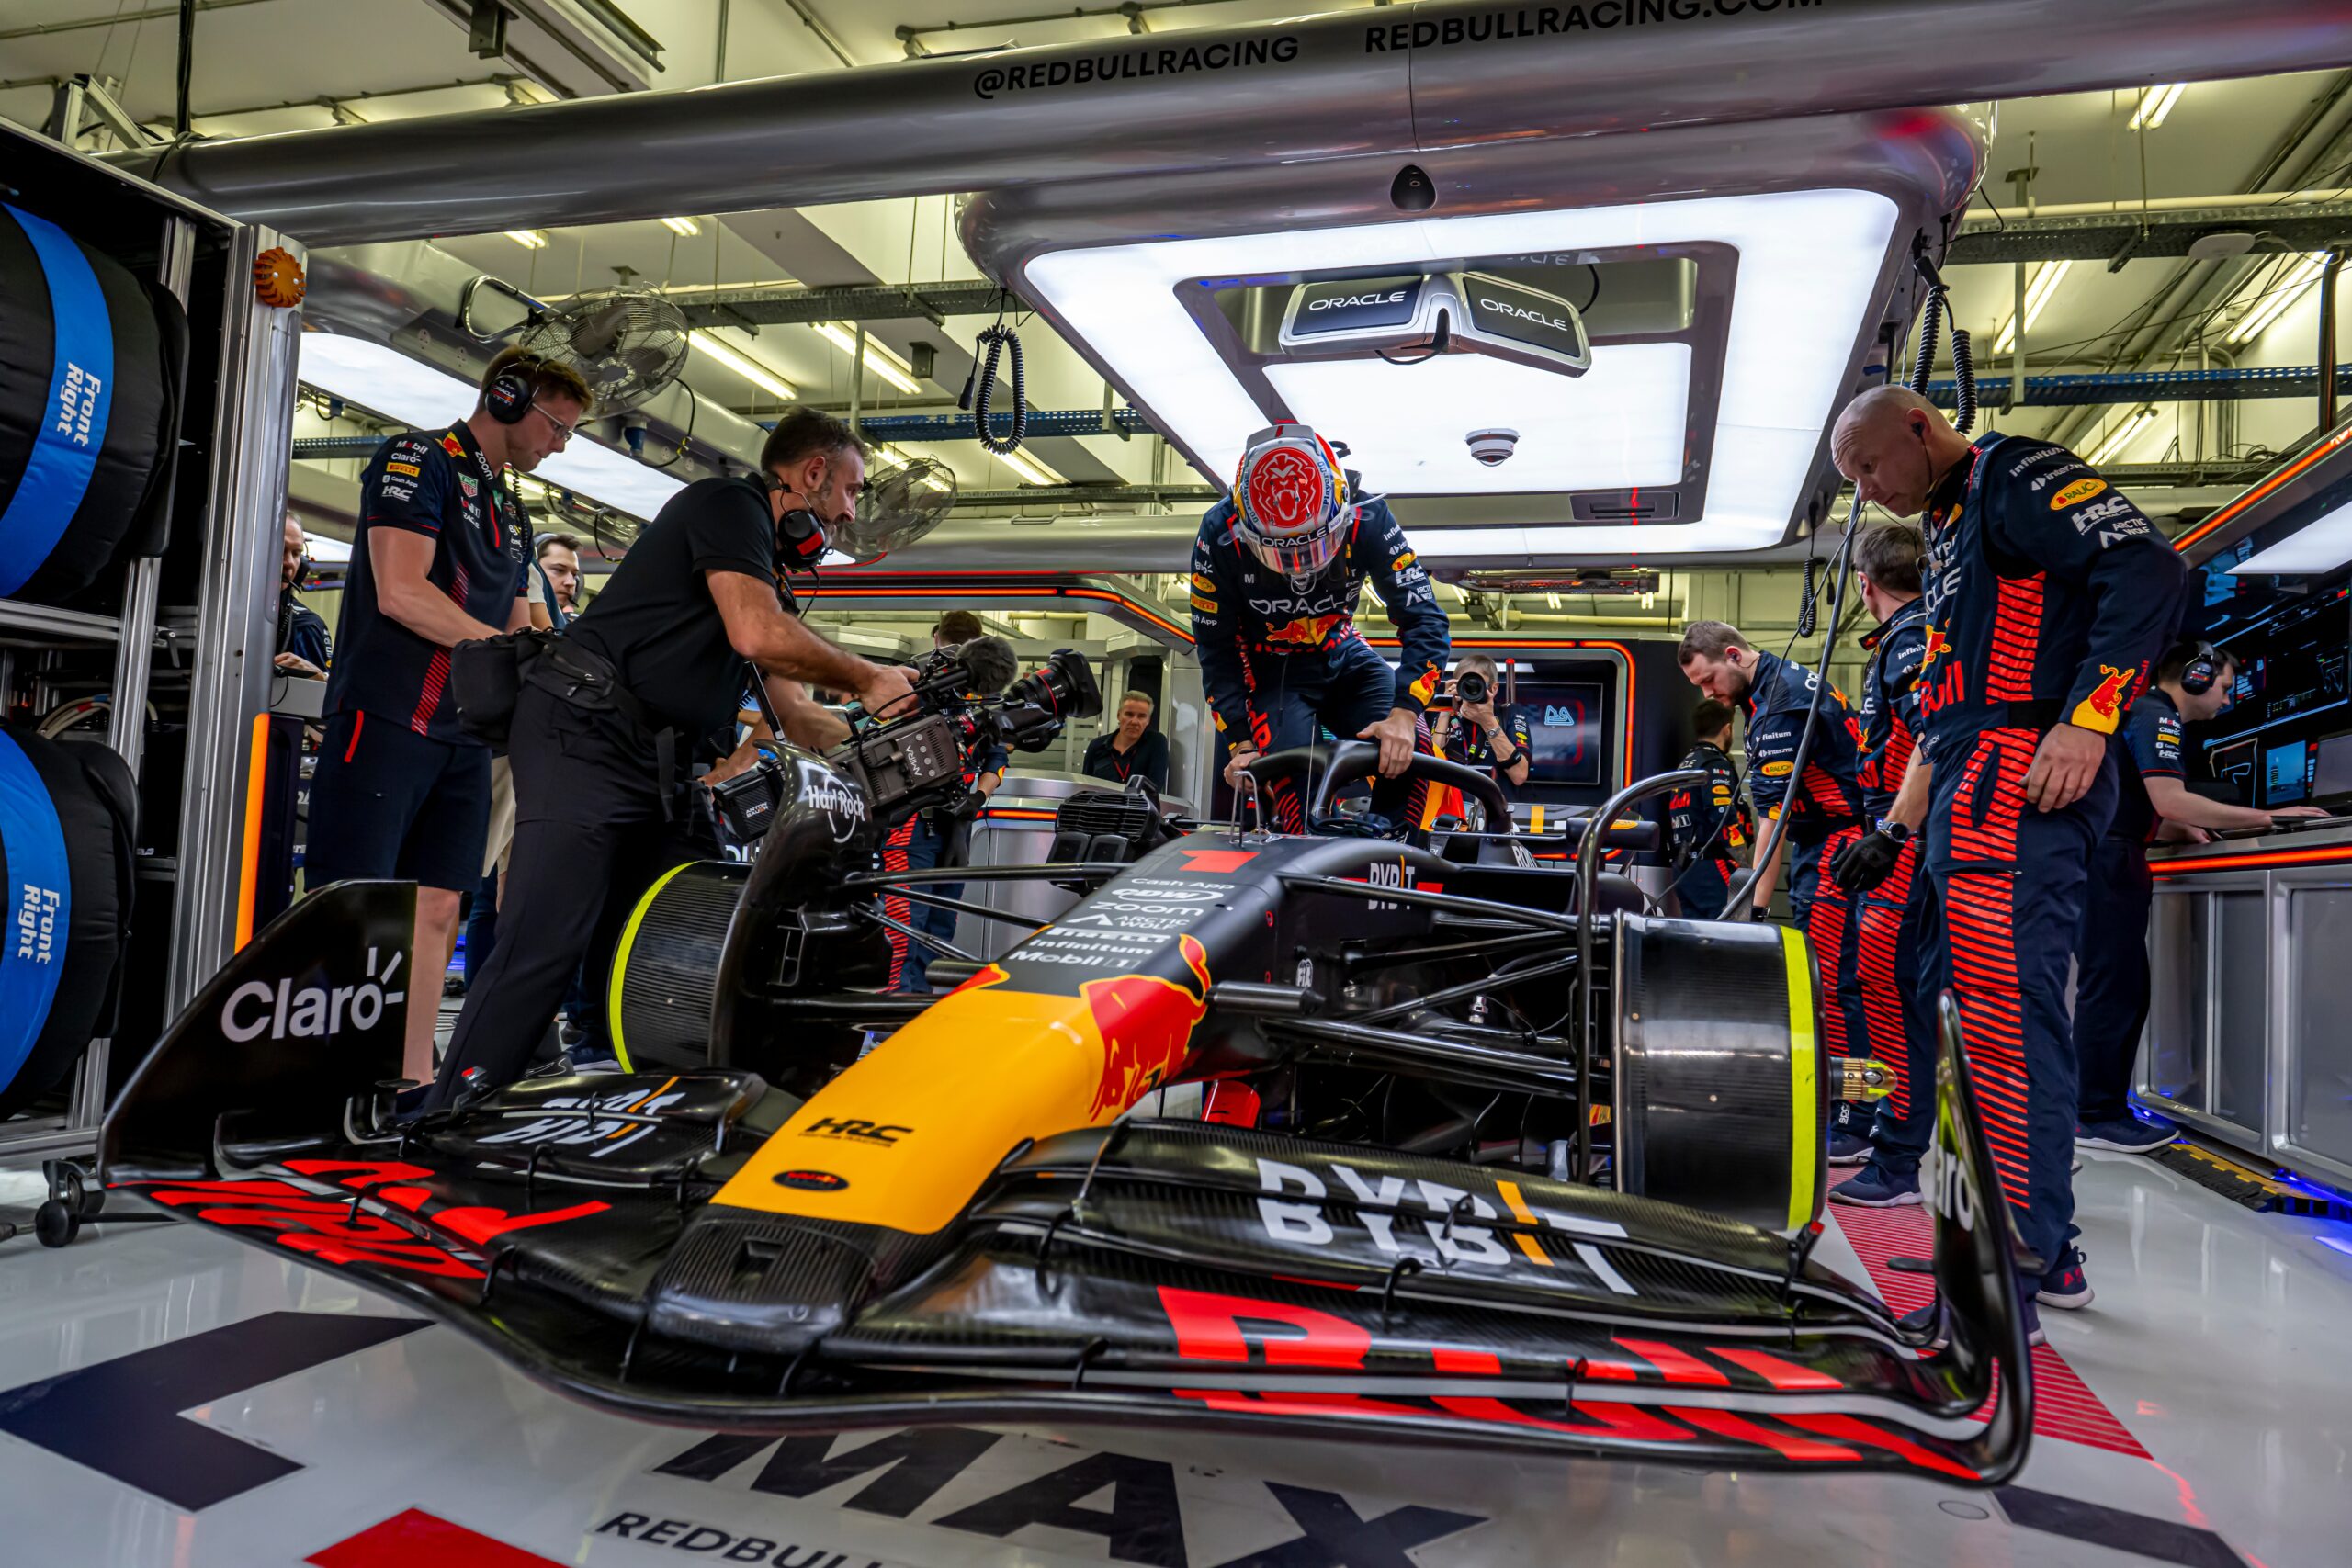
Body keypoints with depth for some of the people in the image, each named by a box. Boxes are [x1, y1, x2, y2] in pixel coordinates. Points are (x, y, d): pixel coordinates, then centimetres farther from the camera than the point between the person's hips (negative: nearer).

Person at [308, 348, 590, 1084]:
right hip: (386, 718, -8)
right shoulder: (418, 458, -3)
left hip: (463, 732, 8)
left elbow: (517, 628, 22)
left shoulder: (509, 509, 23)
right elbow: (401, 592, -15)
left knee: (435, 911, 6)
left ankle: (415, 1085, 11)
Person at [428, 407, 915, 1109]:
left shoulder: (768, 570, 24)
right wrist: (871, 680, -7)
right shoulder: (727, 503, -3)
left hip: (653, 763, 10)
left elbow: (794, 716, 22)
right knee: (544, 948, -16)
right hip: (583, 734, -10)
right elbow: (757, 635, -20)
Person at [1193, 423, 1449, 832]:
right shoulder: (1221, 534, -25)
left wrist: (1403, 713, -37)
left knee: (1408, 746, -21)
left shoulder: (1367, 518, -24)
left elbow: (1424, 619, -23)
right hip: (1272, 668, -2)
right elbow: (1216, 649, -16)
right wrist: (1242, 743, -24)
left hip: (1343, 656, 2)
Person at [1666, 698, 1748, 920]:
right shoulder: (1716, 766, -8)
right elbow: (1727, 824, -16)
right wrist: (1747, 872, -13)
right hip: (1714, 870, -9)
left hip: (1687, 871, 9)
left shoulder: (1683, 766, 19)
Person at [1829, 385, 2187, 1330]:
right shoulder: (1951, 526, 28)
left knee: (2005, 1022, -14)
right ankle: (2050, 1256, 20)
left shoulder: (2016, 474, -1)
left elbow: (2149, 573, -15)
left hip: (2021, 779, -10)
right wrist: (1899, 827, 25)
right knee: (1997, 1019, 11)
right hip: (1979, 793, 10)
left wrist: (2085, 722, -23)